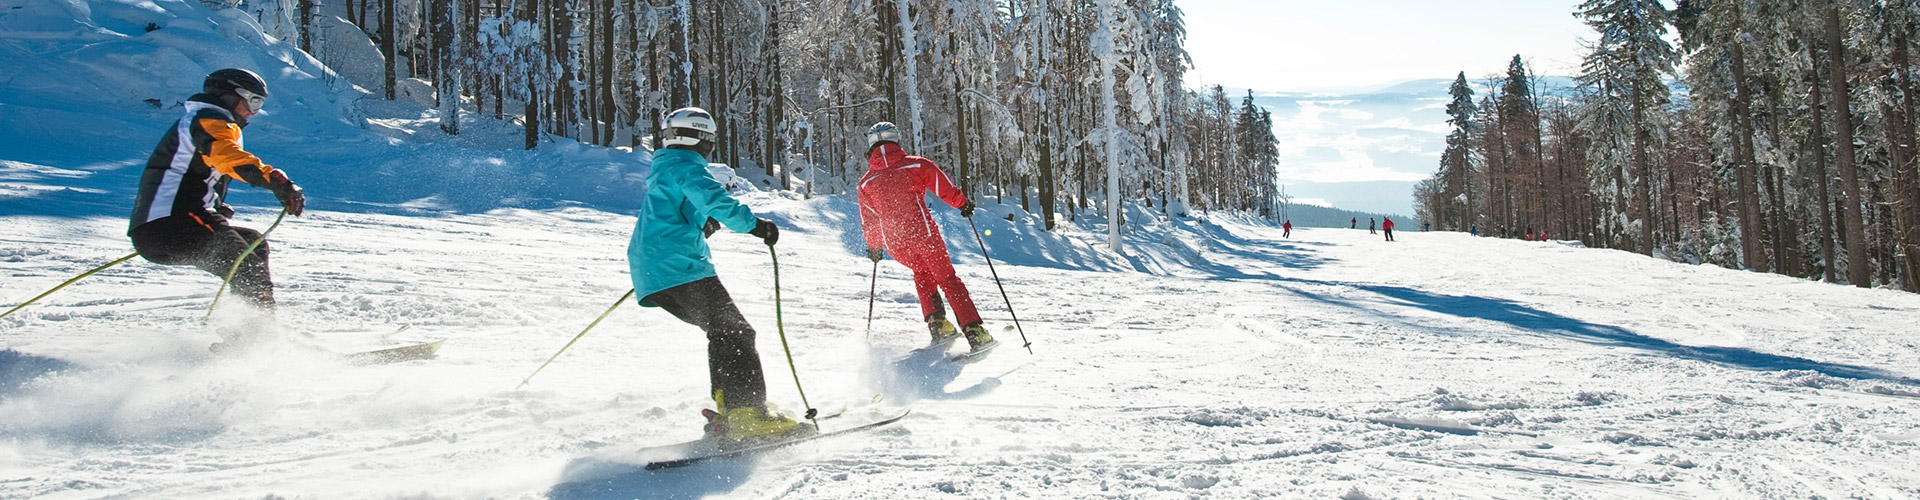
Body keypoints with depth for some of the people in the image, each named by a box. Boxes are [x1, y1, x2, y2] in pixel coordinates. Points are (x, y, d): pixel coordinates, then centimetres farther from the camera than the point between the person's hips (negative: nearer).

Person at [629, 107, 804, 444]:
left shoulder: (660, 171, 28)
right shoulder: (686, 167, -3)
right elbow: (712, 198, -23)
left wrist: (699, 222, 56)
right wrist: (753, 224, -21)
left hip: (651, 274, 10)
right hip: (680, 268, -10)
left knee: (724, 333, 16)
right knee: (735, 332, -12)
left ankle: (728, 410, 12)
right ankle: (747, 416, -23)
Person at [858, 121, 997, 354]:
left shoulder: (866, 183, 8)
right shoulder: (915, 165, 1)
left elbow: (869, 222, 13)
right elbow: (944, 187, 0)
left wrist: (874, 246, 30)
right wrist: (964, 203, 17)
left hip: (895, 245, 2)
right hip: (923, 234, -2)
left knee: (922, 274, 29)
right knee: (948, 280, 9)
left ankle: (937, 323, 16)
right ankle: (975, 331, 1)